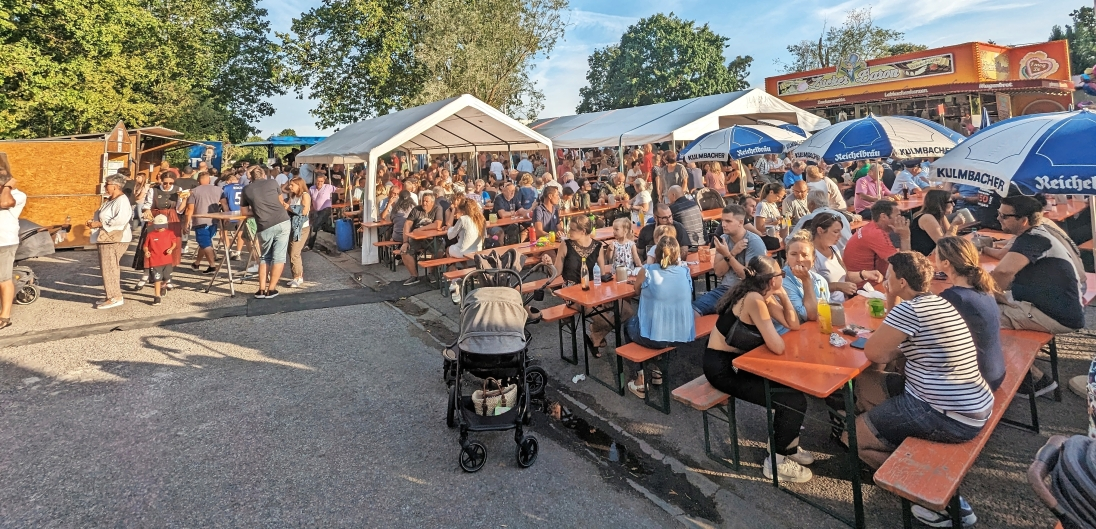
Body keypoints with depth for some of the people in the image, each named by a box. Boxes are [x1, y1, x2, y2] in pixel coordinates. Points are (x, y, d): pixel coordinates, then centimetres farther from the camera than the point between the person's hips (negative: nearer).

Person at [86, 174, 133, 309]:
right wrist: (93, 221, 7)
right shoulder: (110, 200, 17)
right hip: (106, 238, 10)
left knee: (109, 268, -9)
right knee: (109, 268, 13)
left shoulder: (122, 201, -14)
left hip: (114, 239, -10)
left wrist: (99, 224, -18)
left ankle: (115, 298, -5)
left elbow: (119, 221, -25)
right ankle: (112, 295, 19)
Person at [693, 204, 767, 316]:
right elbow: (718, 272, 0)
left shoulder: (754, 242, -10)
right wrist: (733, 253, -15)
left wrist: (728, 256, -21)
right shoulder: (723, 239, 6)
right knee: (692, 309, -15)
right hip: (724, 289, 5)